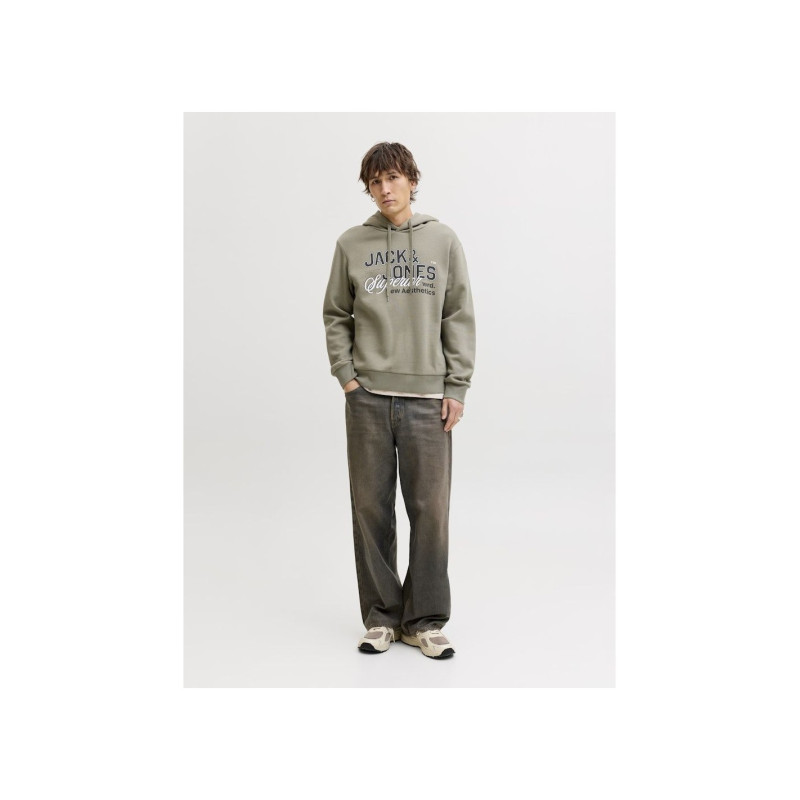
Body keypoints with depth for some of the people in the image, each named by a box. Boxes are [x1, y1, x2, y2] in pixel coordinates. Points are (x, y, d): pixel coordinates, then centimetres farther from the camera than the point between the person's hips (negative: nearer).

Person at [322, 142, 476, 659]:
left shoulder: (444, 241, 6)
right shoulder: (352, 245, 7)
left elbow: (460, 317, 4)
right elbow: (336, 315, 10)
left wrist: (457, 387, -2)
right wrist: (345, 375, -2)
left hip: (429, 397, 0)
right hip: (368, 395, 1)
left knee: (430, 510, 2)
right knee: (371, 508, 5)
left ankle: (425, 620, 16)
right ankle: (381, 617, 19)